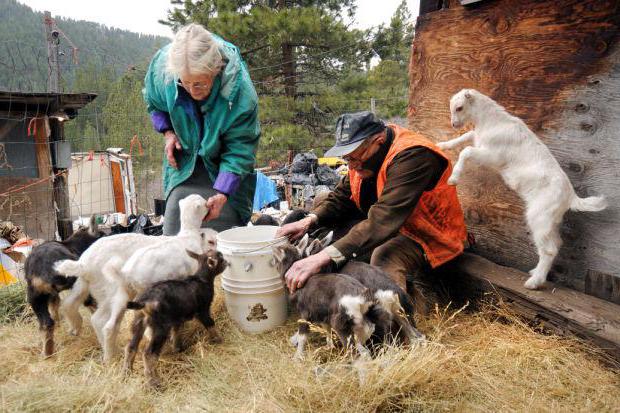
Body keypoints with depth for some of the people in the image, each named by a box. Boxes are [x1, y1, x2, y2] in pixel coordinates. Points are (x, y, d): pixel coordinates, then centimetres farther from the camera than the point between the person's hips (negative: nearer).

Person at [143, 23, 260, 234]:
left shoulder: (241, 91, -33)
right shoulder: (162, 65, -21)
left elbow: (239, 150, -26)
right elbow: (153, 101, 5)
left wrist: (222, 193, -35)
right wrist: (168, 132, -9)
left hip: (222, 170, -3)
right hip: (184, 160, 3)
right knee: (174, 228, 3)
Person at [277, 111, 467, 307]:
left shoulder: (412, 155, -30)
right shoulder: (364, 151, -4)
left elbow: (382, 220, -40)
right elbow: (342, 197, 3)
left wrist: (324, 256, -48)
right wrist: (309, 220, -17)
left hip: (428, 236, -8)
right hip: (393, 228, 9)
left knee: (385, 257, -41)